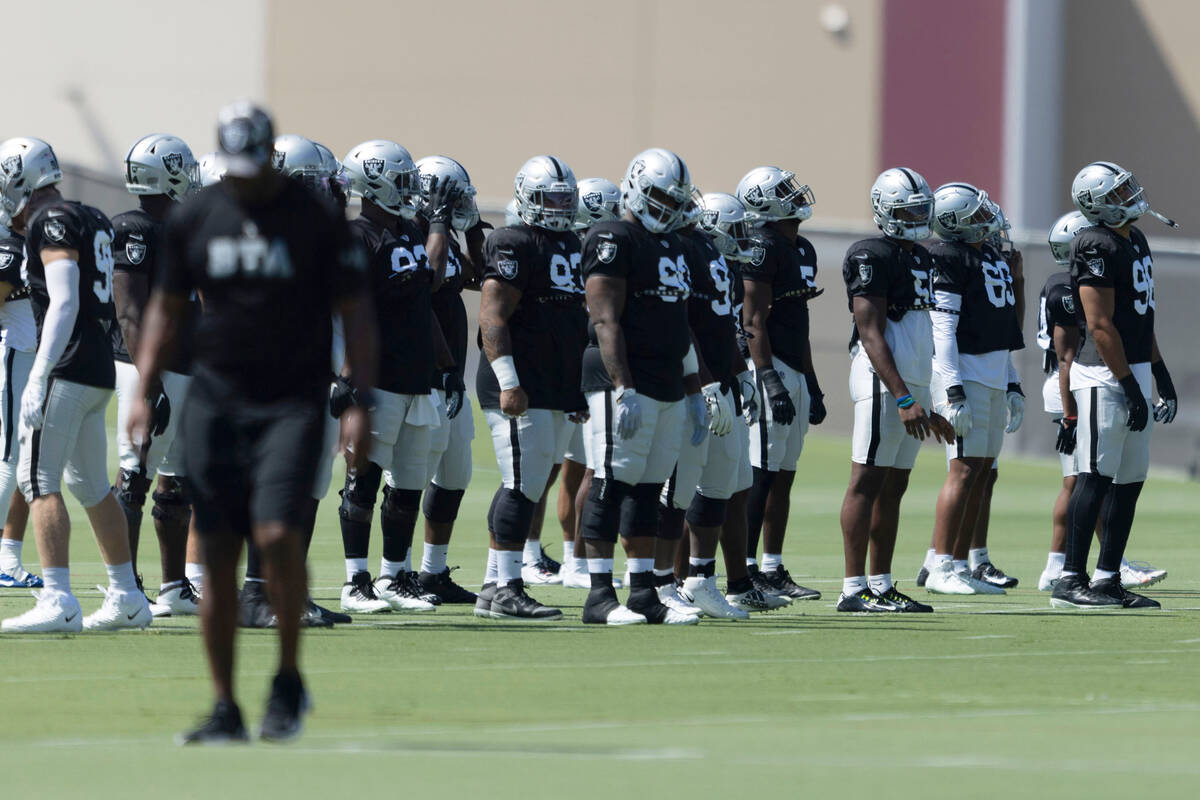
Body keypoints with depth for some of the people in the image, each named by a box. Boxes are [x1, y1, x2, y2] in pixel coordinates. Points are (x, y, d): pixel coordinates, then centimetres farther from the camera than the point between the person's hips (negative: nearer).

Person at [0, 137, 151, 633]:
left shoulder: (51, 223, -10)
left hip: (67, 368, -9)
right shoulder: (91, 221, 17)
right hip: (100, 369, 9)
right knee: (91, 485, 16)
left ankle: (58, 601, -17)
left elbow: (64, 304, -19)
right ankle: (126, 597, 20)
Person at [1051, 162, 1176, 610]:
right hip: (1104, 377, -10)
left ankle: (1107, 579, 14)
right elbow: (1101, 326, -19)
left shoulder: (1135, 239, 16)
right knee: (1096, 478, -10)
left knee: (1129, 482, 10)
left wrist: (1161, 376, 21)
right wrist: (1129, 387, -19)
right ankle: (1071, 582, -9)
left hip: (1134, 374, 10)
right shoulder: (1097, 248, -15)